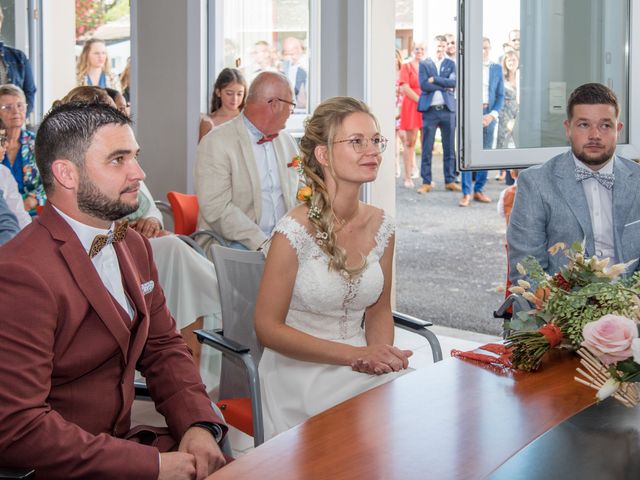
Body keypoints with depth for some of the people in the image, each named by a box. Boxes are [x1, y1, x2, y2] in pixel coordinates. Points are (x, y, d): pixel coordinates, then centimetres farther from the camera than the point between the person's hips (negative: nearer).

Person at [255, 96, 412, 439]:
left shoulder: (381, 227, 3)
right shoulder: (295, 231, -15)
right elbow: (268, 328, -12)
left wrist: (380, 353, -8)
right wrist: (356, 354, -17)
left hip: (359, 368, 6)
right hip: (300, 372, -6)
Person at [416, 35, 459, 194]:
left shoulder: (451, 64, 12)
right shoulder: (424, 64, 8)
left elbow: (454, 82, -5)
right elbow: (423, 85, -7)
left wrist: (434, 79, -9)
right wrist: (445, 87, -8)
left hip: (448, 109, 2)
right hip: (430, 110, -2)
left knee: (449, 149, 5)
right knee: (427, 149, -1)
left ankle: (450, 181, 13)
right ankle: (426, 182, 4)